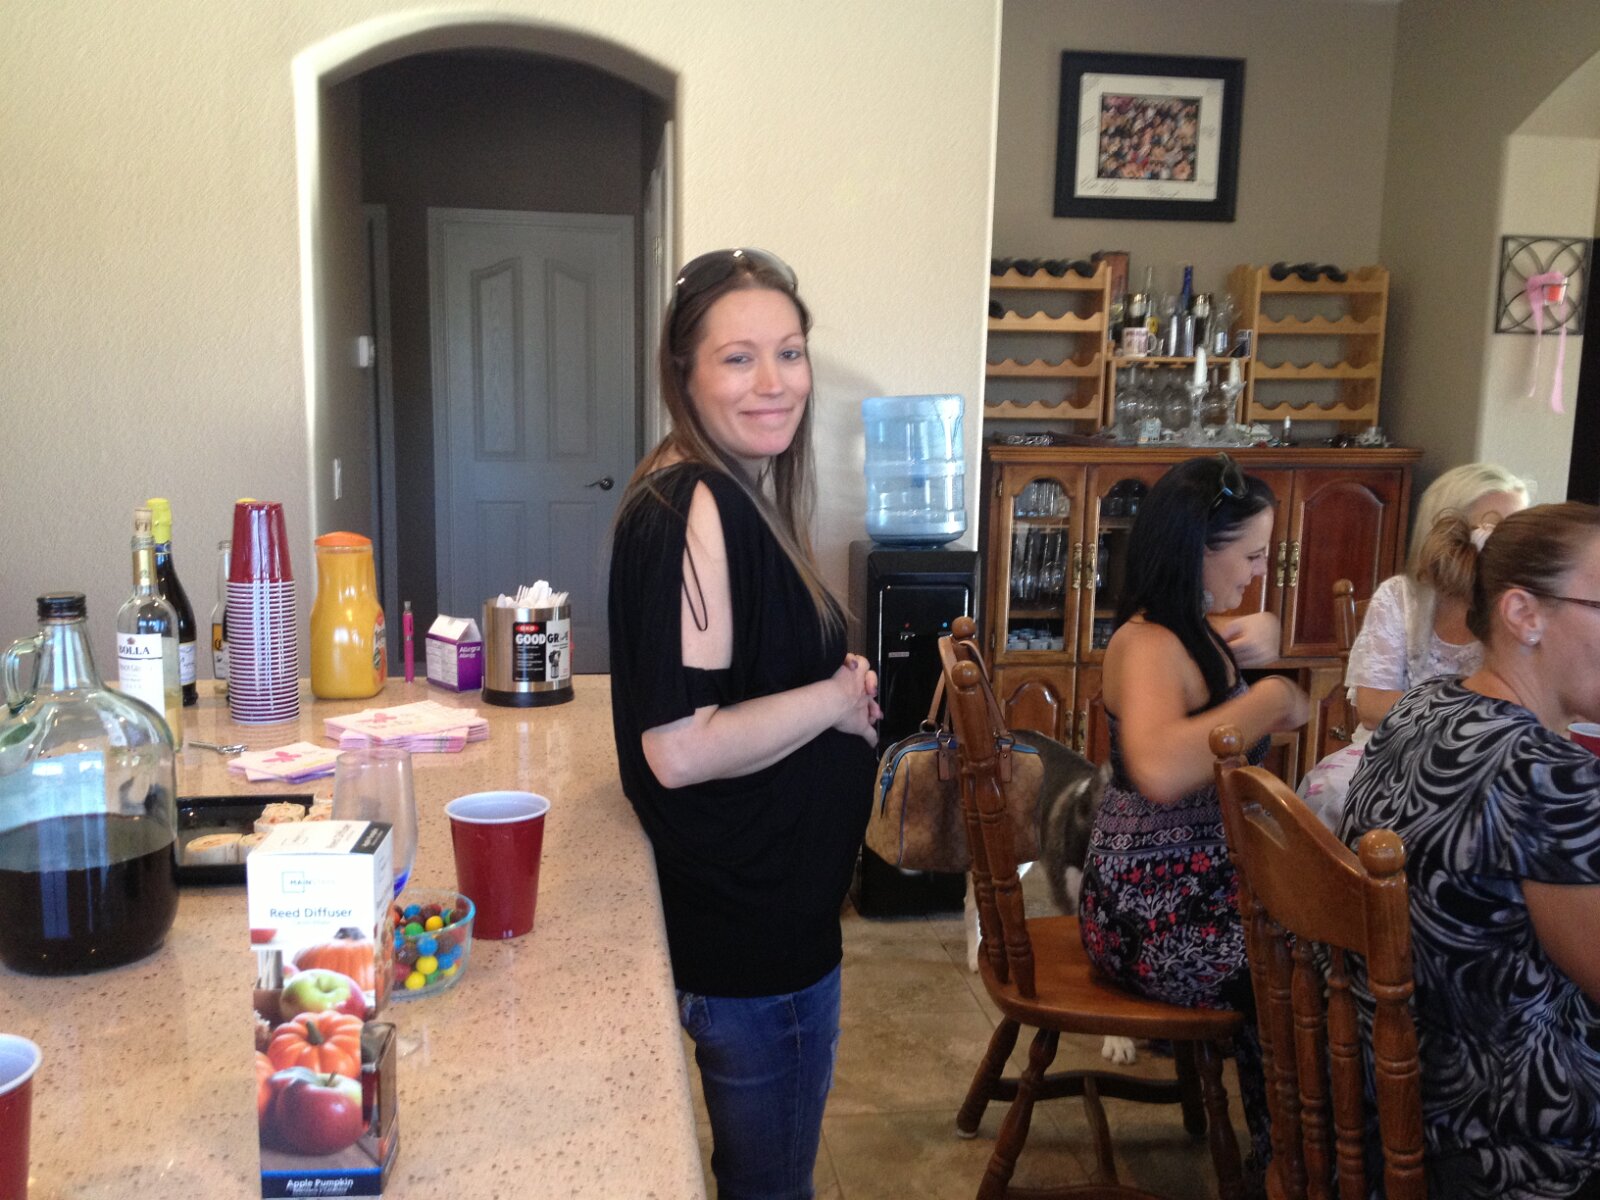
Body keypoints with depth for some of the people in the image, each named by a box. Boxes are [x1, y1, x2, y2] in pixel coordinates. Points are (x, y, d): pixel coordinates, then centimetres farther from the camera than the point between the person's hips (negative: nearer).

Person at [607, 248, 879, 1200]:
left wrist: (841, 683, 3)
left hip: (756, 903, 10)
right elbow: (678, 747, -30)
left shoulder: (739, 496, 7)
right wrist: (838, 699, -17)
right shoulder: (696, 511, -23)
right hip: (750, 923, -10)